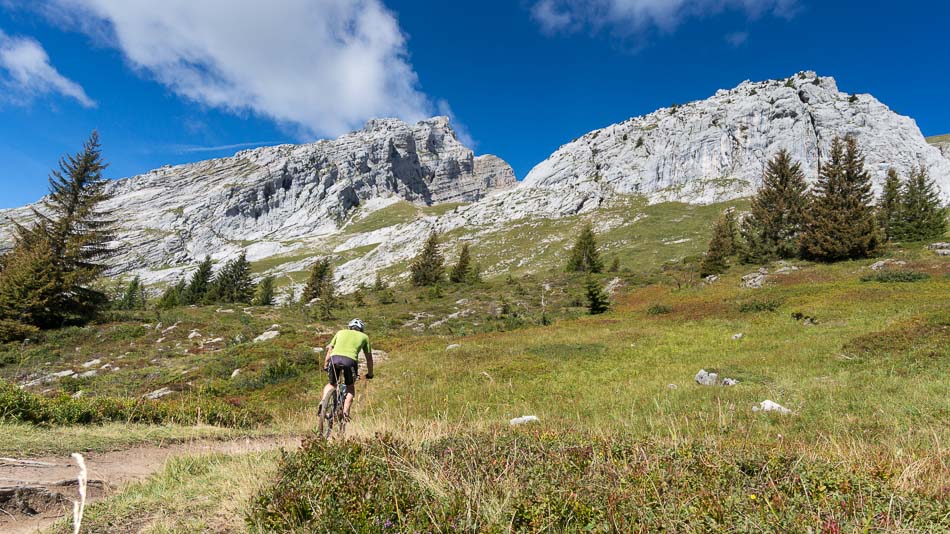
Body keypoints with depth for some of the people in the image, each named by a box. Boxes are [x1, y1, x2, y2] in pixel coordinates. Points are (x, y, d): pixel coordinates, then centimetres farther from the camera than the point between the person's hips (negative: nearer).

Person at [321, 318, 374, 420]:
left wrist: (325, 365, 36)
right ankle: (346, 411, 5)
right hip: (350, 361, -1)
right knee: (350, 387, 23)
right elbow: (369, 358, 29)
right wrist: (370, 374, 39)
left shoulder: (340, 332, 30)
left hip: (335, 358, 1)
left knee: (332, 384, 26)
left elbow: (330, 350, 27)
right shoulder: (364, 336, 26)